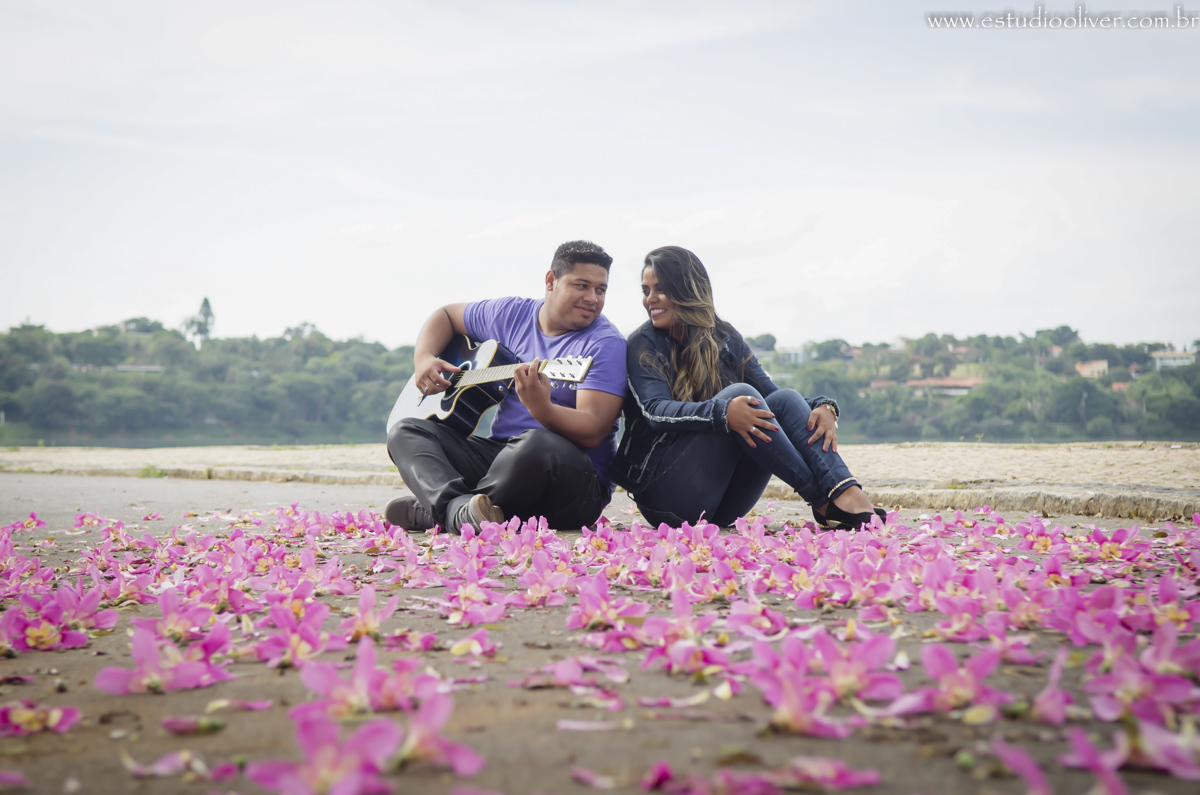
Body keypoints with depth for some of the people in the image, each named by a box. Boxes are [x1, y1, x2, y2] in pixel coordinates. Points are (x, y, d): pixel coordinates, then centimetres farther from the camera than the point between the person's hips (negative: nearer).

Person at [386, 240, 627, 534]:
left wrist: (541, 408, -40)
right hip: (498, 453, 6)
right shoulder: (512, 314, 10)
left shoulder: (606, 344, -9)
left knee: (536, 444, -40)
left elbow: (592, 432, -20)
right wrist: (424, 358, 7)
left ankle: (434, 512, -22)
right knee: (406, 430, -6)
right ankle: (459, 509, -35)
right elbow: (446, 315, 27)